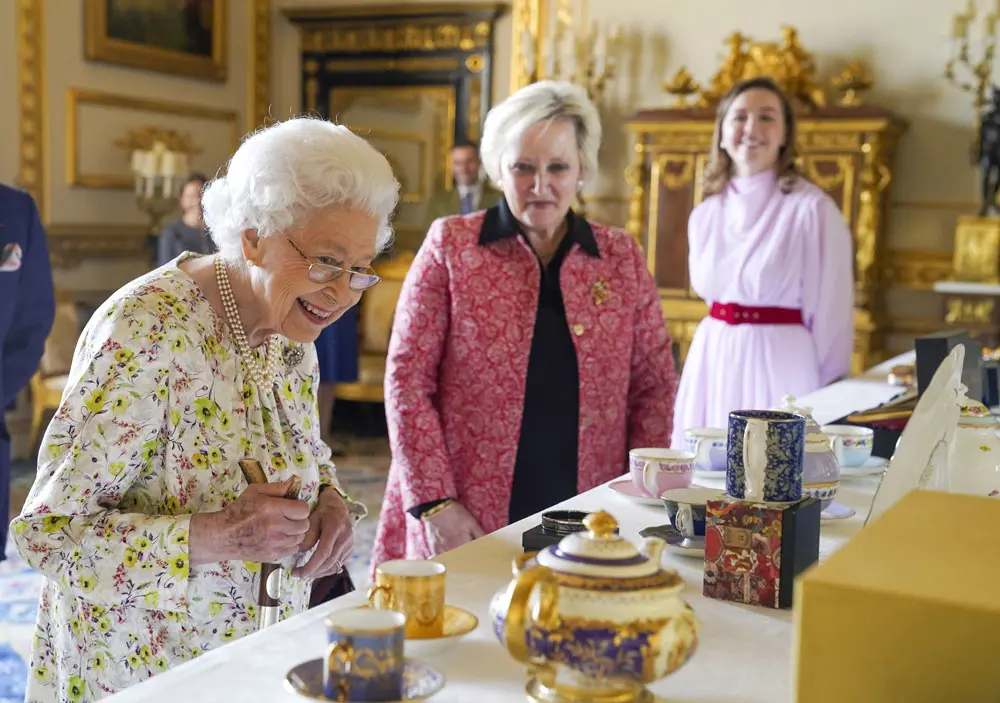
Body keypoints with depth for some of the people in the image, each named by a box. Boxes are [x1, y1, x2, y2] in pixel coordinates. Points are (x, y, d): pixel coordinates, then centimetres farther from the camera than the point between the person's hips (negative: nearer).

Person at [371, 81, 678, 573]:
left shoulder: (621, 257, 6)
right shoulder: (450, 244, -1)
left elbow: (654, 386, 9)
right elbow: (407, 381, -4)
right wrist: (435, 503, -10)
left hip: (586, 527, 2)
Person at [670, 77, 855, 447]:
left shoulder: (813, 209, -9)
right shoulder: (704, 215, 8)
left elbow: (831, 317, -7)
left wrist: (828, 404, -4)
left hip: (781, 367, -5)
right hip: (711, 368, 5)